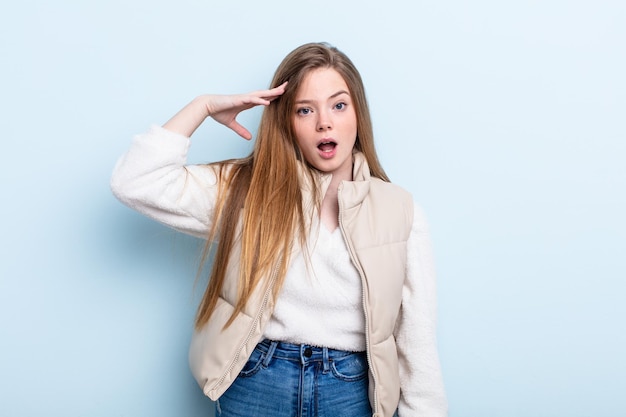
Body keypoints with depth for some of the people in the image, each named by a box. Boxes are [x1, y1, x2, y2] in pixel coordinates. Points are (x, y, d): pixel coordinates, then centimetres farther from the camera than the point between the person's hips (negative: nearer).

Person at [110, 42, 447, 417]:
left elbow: (417, 341, -2)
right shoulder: (245, 189, -2)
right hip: (253, 386, 0)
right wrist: (203, 106, -9)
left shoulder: (400, 212, -4)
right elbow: (136, 182, -10)